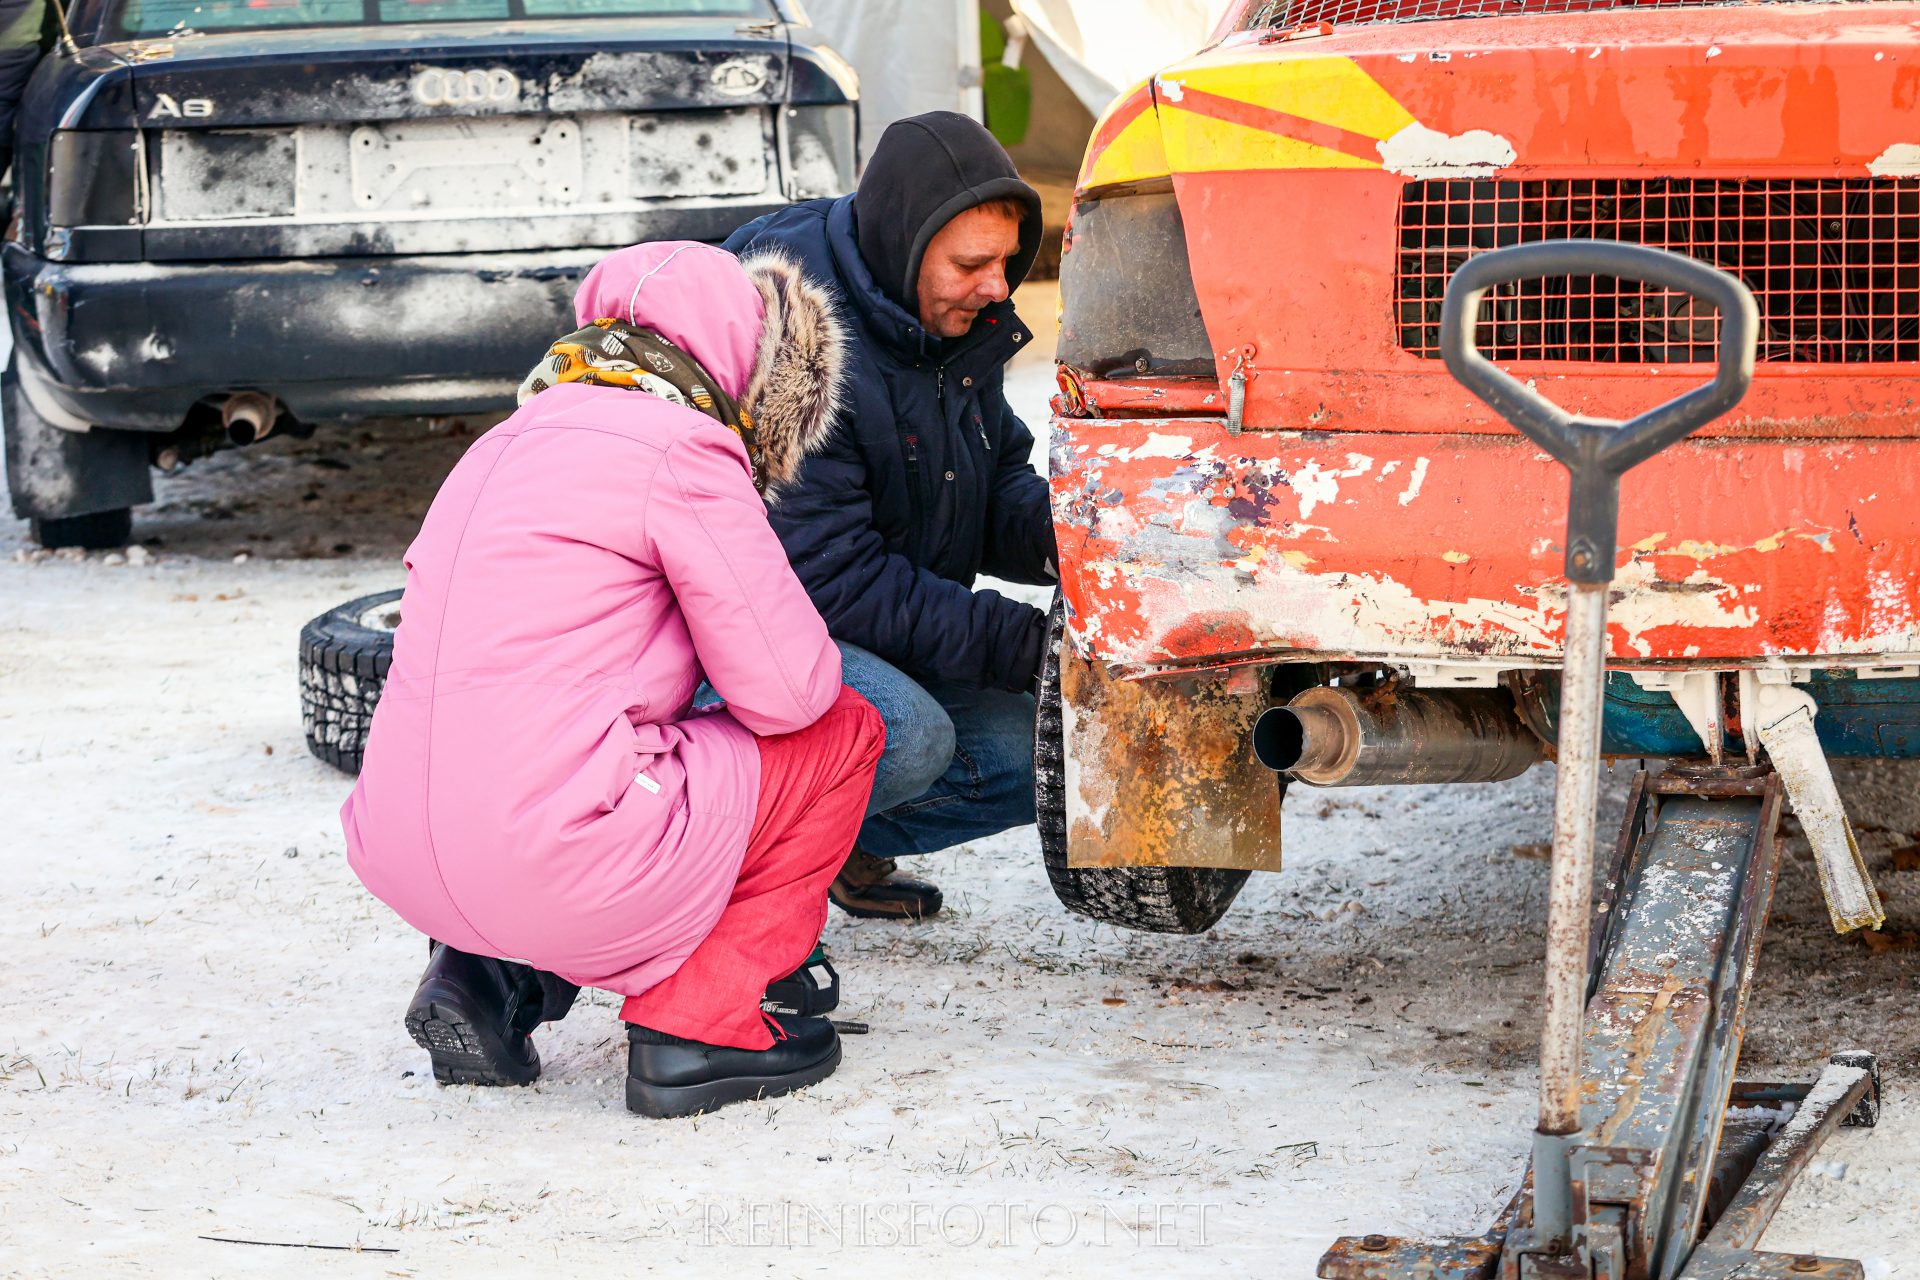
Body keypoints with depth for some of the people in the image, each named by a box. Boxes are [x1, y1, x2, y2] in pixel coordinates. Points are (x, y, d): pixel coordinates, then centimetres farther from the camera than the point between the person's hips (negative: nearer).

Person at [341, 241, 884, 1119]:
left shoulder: (508, 445, 21)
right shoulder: (680, 451, -5)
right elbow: (789, 690, -5)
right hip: (558, 868, -8)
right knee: (842, 731, 12)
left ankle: (486, 973, 14)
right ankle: (697, 1025, 6)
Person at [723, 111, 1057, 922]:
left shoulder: (956, 323, 0)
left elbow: (1000, 485, 10)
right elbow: (832, 580, -27)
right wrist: (1022, 645, -27)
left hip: (886, 640, 8)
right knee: (906, 735, -34)